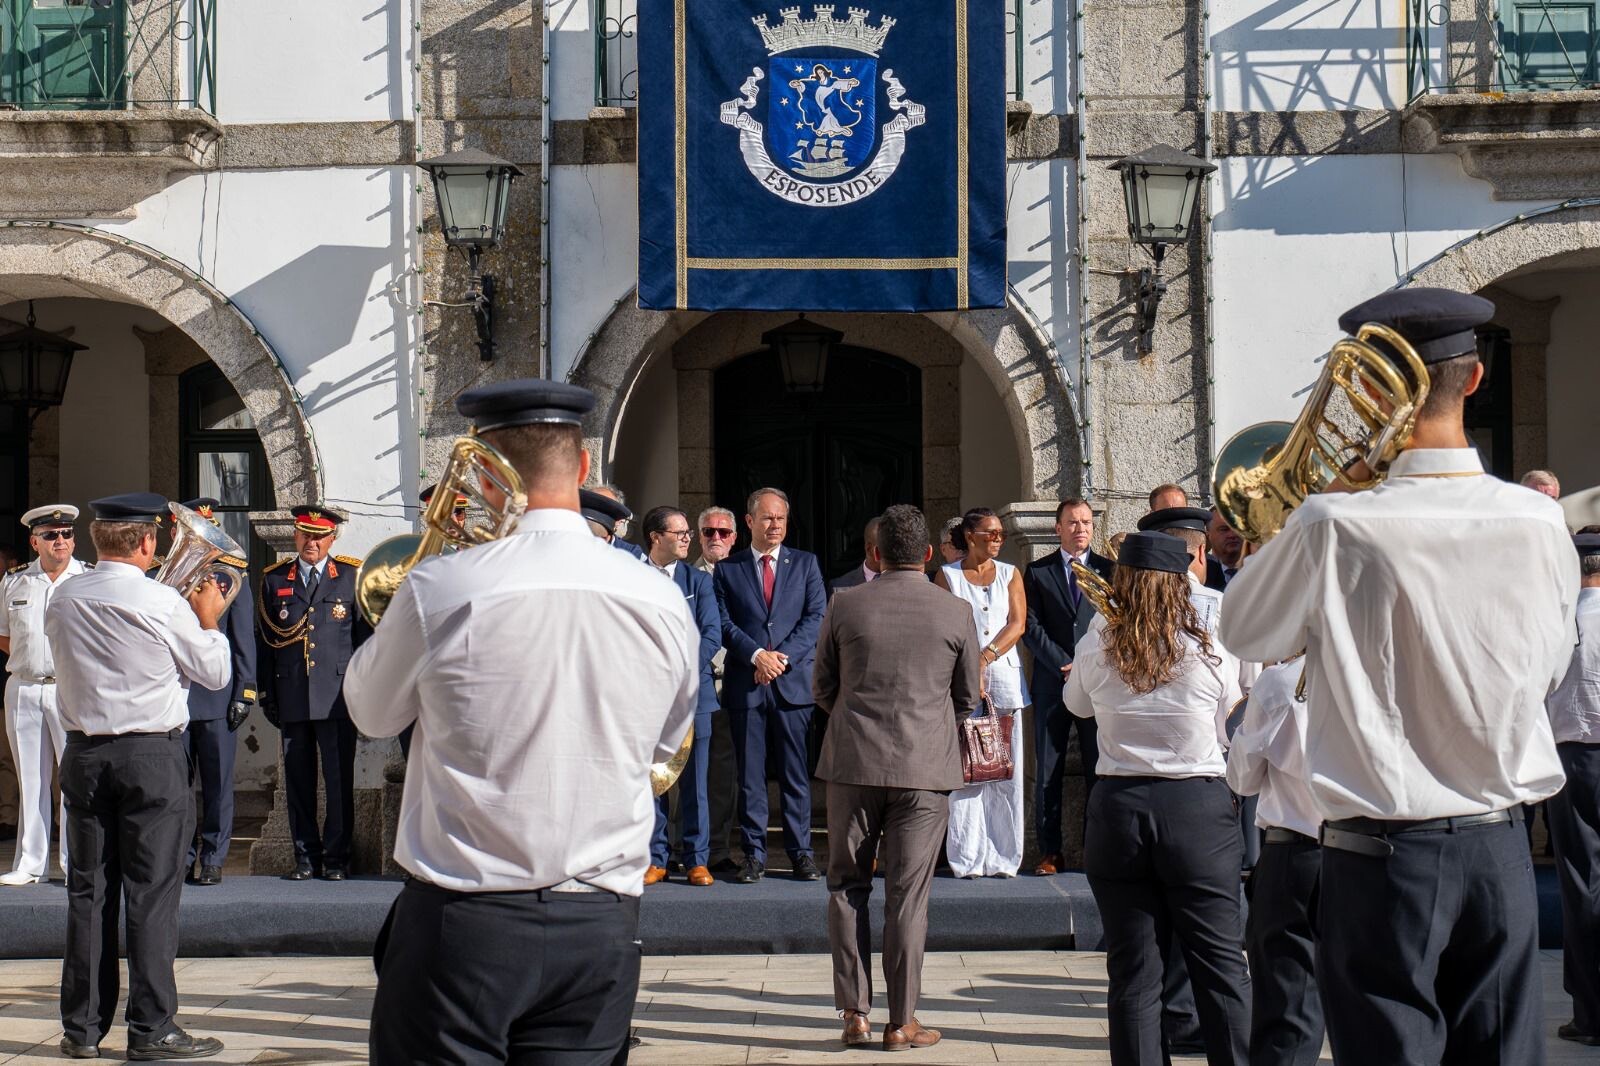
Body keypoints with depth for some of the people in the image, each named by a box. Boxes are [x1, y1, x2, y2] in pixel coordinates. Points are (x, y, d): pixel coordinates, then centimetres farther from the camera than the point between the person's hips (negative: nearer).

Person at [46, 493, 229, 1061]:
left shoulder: (62, 602, 3)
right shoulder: (162, 603, -12)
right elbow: (214, 673, -2)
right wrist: (209, 620, 16)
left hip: (84, 752, 5)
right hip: (152, 754, -5)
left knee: (88, 890, 9)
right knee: (152, 891, 0)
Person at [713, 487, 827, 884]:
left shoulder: (805, 564, 11)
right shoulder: (727, 569, 10)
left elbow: (816, 617, 2)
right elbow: (724, 623, 2)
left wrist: (784, 657, -10)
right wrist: (756, 655, -13)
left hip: (794, 680, 0)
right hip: (745, 683, 0)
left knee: (796, 774, 3)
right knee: (749, 774, 2)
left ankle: (801, 852, 9)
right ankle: (754, 853, 8)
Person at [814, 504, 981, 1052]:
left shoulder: (845, 605, -2)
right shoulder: (955, 612, -2)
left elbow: (822, 688, 7)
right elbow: (968, 697, 8)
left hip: (853, 762, 0)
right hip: (925, 768, 0)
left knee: (847, 887, 12)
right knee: (907, 895, 4)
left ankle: (854, 1012, 10)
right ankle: (901, 1021, 8)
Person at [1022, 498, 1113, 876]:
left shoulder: (1108, 570, 11)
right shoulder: (1037, 572, 10)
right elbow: (1031, 627, 2)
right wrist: (1065, 666, -8)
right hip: (1052, 684, 0)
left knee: (1098, 769, -2)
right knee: (1048, 771, -1)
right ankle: (1050, 852, 3)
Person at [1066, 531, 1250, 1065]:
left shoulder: (1095, 648, -4)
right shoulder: (1209, 651, -8)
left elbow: (1077, 704, 14)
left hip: (1117, 806, 1)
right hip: (1199, 806, -1)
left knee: (1133, 970, 7)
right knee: (1220, 963, 6)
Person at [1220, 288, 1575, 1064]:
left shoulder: (1335, 527, -16)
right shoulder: (1540, 522, -4)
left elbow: (1244, 633, 2)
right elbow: (1549, 669, 11)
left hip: (1382, 857, -3)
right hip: (1501, 852, 4)